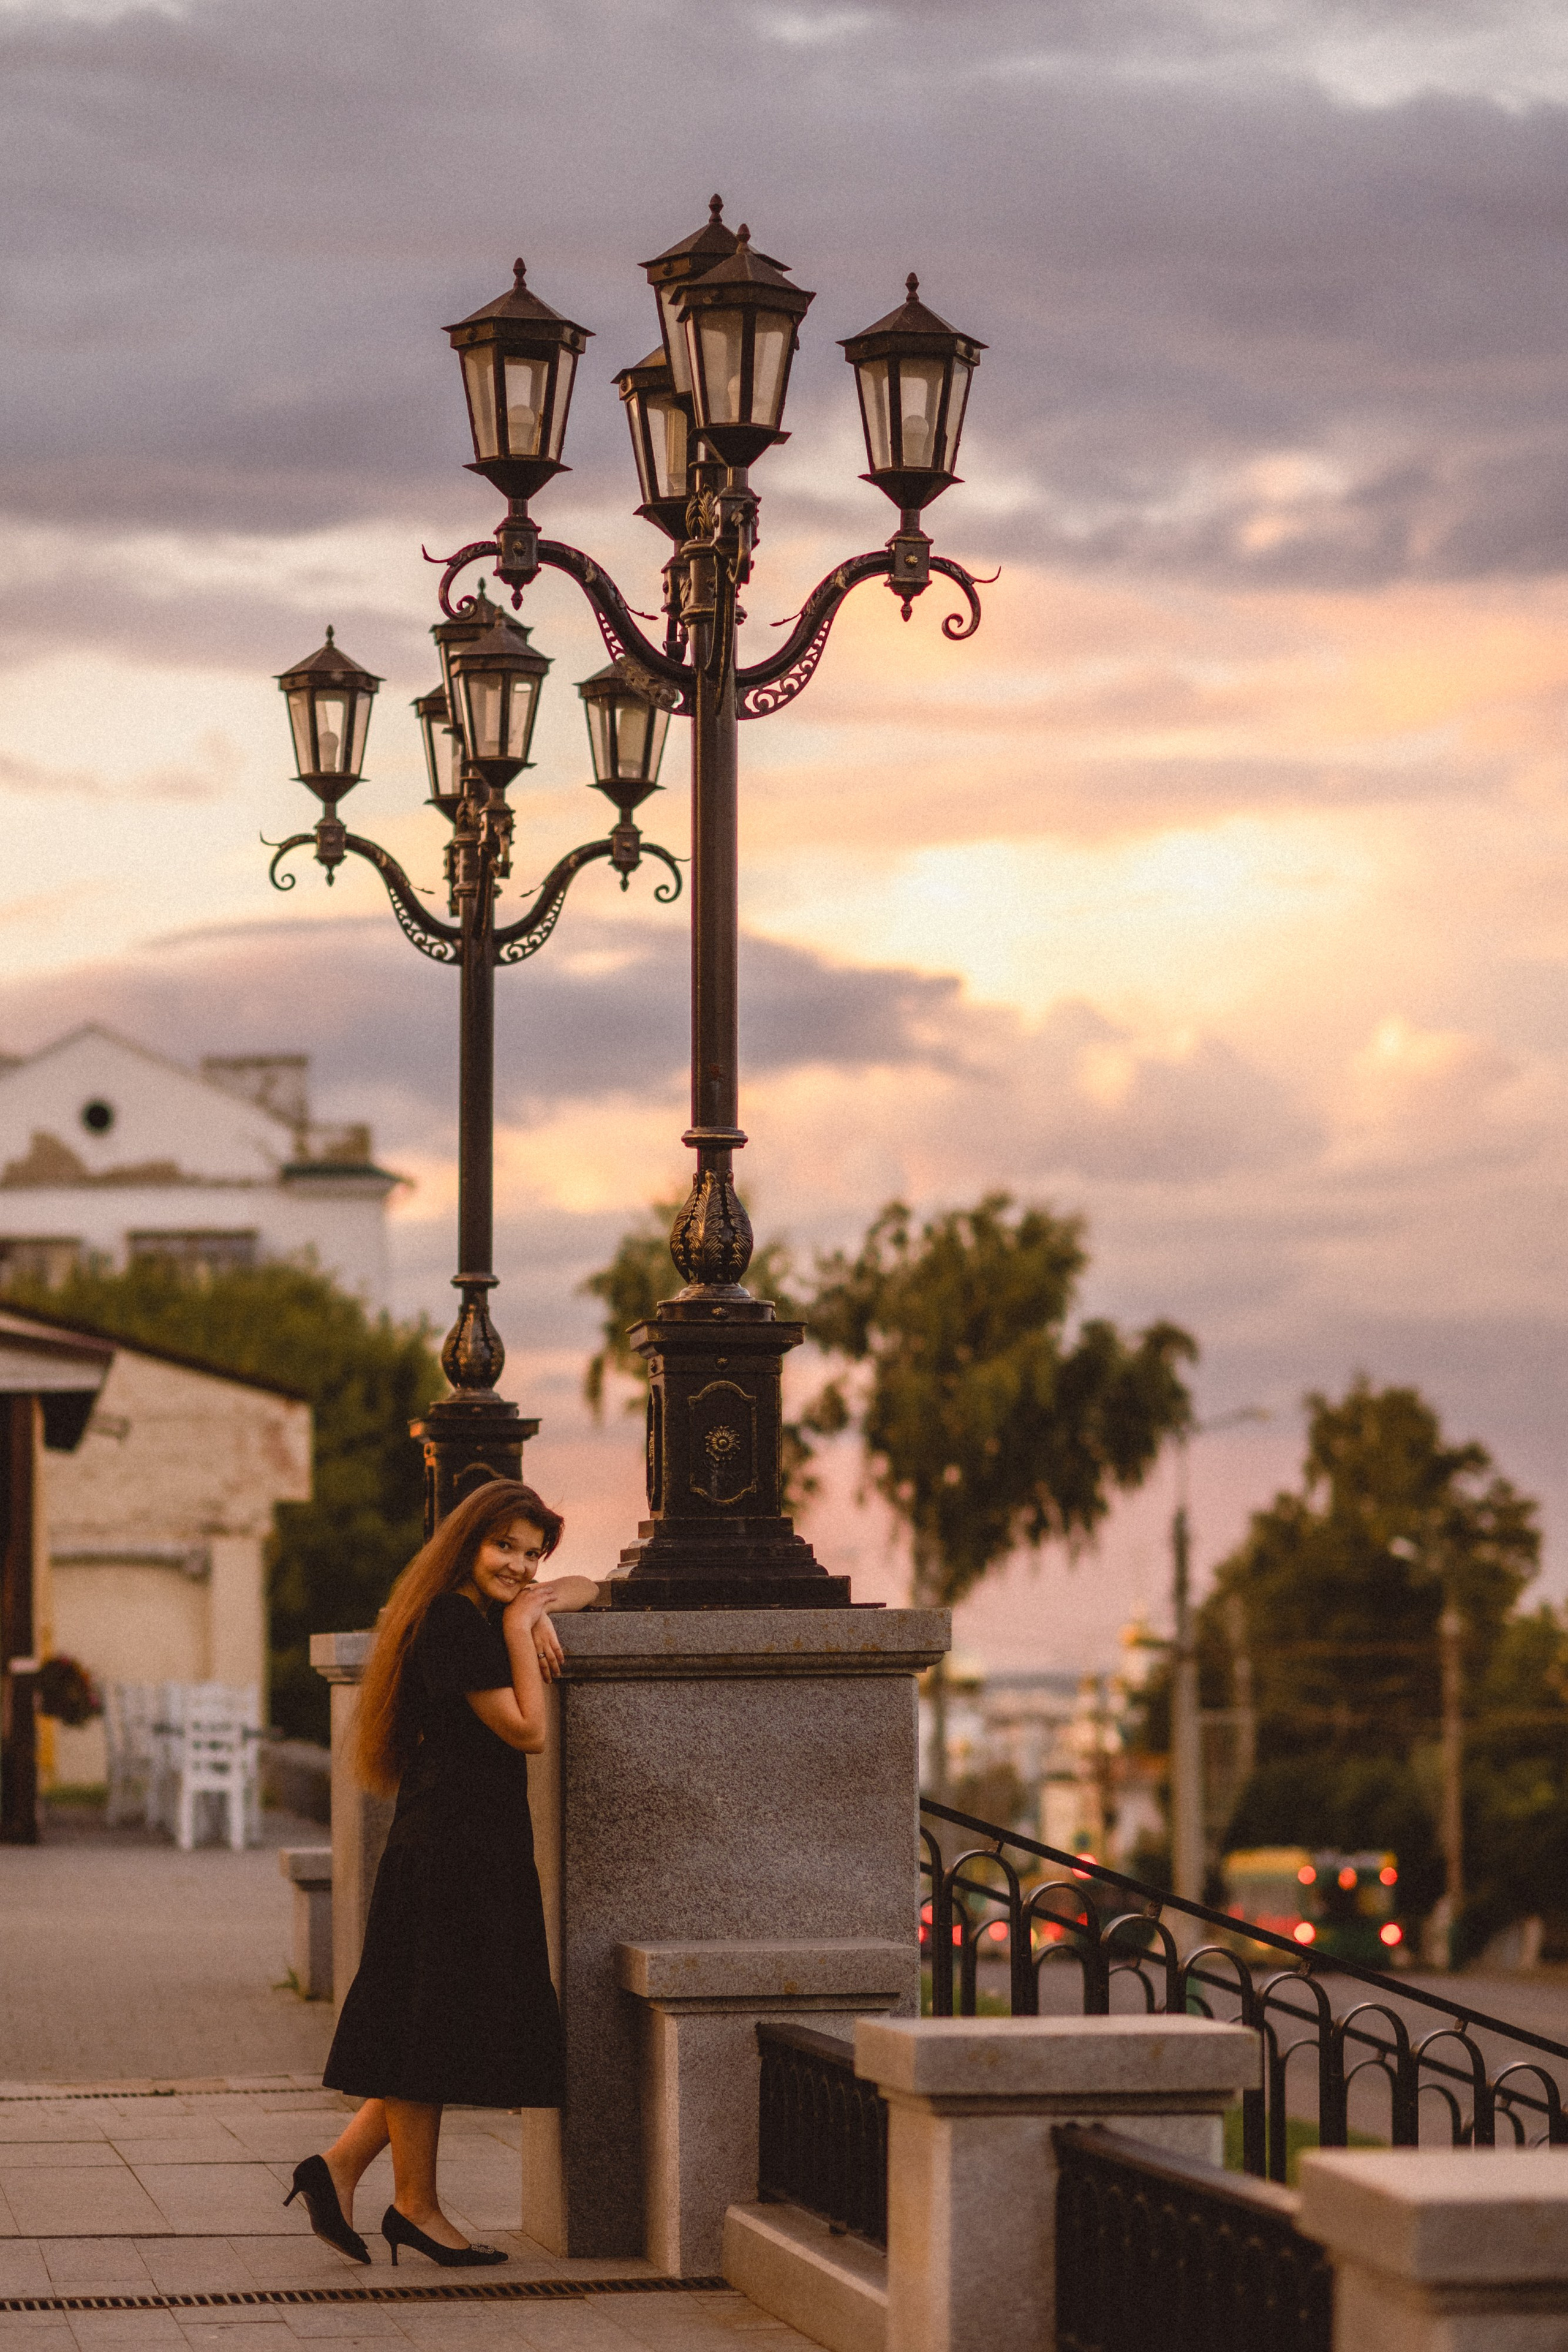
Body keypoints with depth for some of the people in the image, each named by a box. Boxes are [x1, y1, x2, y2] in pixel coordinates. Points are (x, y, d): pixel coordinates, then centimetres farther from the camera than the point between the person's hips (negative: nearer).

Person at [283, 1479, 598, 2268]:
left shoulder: (480, 1614, 15)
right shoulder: (453, 1623, -14)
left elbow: (586, 1589, 28)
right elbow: (526, 1730, -14)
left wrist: (539, 1612, 7)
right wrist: (521, 1629, -9)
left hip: (481, 1842, 10)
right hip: (452, 1845, -10)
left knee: (430, 2029, 10)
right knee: (430, 2023, -3)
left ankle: (340, 2166, 9)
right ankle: (415, 2204, 3)